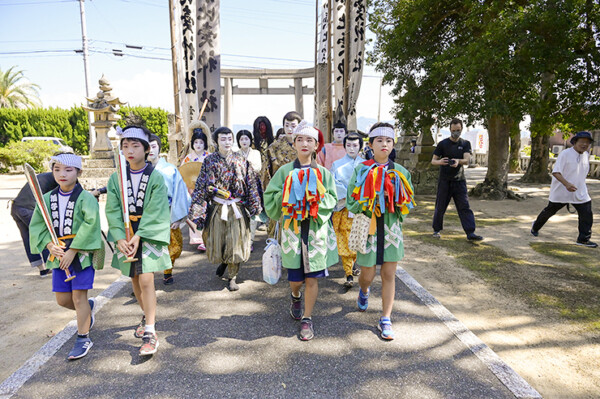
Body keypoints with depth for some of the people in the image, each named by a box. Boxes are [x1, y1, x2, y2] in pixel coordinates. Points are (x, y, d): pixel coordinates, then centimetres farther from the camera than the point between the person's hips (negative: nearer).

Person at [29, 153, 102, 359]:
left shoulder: (86, 198, -11)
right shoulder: (47, 198, 5)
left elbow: (90, 225, -19)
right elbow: (36, 226, 7)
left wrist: (73, 251, -20)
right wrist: (50, 245, -9)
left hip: (82, 253, -5)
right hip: (59, 255, 6)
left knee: (78, 297, 0)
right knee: (62, 299, 11)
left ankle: (83, 338, 16)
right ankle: (87, 309, 42)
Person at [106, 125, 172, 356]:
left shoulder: (156, 177, -7)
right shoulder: (116, 178, 3)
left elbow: (154, 212, -12)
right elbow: (112, 211, -1)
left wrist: (138, 236, -19)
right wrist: (120, 238, -13)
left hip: (150, 233, -4)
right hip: (126, 235, 4)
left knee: (146, 280, -11)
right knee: (135, 279, 14)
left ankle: (150, 333, -2)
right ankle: (147, 316, 37)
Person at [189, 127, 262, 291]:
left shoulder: (241, 160, 1)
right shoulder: (210, 160, 1)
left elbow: (251, 184, 2)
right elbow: (201, 186, -1)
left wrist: (254, 206, -2)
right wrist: (197, 210, -7)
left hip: (237, 208, 0)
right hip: (217, 208, 1)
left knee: (236, 242, 3)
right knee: (217, 241, 9)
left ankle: (232, 277, 20)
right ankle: (222, 261, 42)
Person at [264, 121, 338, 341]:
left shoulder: (323, 173, 6)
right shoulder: (285, 171, 3)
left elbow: (332, 200, 2)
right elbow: (270, 197, 0)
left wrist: (317, 196, -15)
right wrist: (289, 193, -14)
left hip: (316, 229, 1)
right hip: (292, 227, 0)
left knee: (312, 277, 4)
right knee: (295, 278, 7)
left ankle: (307, 318, 22)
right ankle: (296, 297, 44)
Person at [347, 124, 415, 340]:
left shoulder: (400, 171, 5)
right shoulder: (361, 170, -2)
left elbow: (408, 203, 6)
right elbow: (351, 203, -6)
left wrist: (395, 195, -13)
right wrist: (374, 196, -18)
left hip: (391, 228, 2)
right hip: (368, 227, -2)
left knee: (389, 275, 6)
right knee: (367, 275, 7)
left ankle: (385, 319, 20)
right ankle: (363, 291, 45)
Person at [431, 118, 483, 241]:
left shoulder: (465, 144, 7)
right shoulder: (443, 144, 2)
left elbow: (466, 160, -8)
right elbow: (433, 161, 0)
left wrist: (458, 161, -31)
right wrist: (439, 162, -24)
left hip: (459, 180, 1)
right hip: (444, 180, -1)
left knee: (464, 206, -4)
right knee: (440, 206, 4)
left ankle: (470, 233, -5)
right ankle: (437, 230, 19)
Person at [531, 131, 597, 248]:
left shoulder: (586, 155, 7)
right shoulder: (565, 154, -16)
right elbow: (555, 172, -23)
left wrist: (582, 187, 23)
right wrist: (566, 184, -37)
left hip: (580, 193, 6)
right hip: (560, 192, -5)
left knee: (586, 214, -2)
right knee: (549, 211, 10)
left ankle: (583, 239, 7)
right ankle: (536, 227, 32)